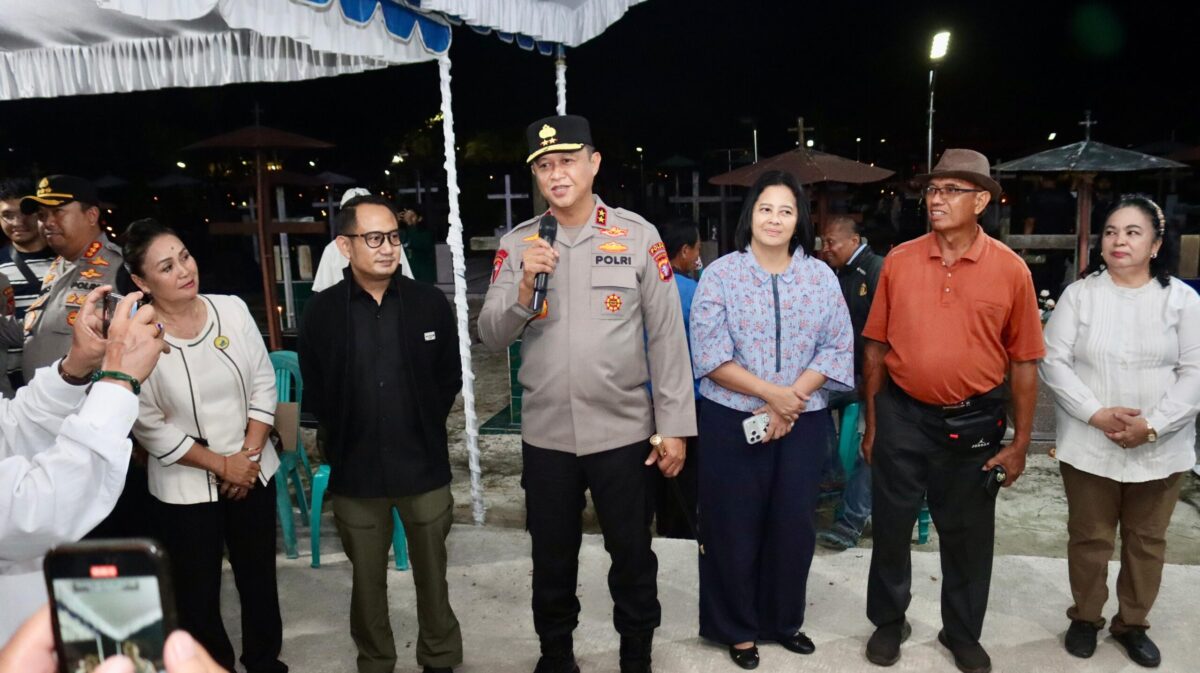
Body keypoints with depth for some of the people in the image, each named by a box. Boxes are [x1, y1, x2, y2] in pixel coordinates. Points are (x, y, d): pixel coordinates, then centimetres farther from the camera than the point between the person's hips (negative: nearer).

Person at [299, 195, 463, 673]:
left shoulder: (430, 302, -4)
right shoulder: (321, 312, -5)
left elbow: (449, 378, 5)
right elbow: (315, 393, 3)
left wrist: (423, 427, 4)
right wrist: (349, 437, 3)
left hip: (424, 467, 0)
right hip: (356, 473, 0)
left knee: (432, 575, 15)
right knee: (367, 580, 16)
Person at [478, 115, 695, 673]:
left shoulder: (638, 236, -5)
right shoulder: (516, 244, 1)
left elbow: (667, 337, -4)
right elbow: (492, 337, -1)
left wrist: (673, 426, -5)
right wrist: (525, 284, -18)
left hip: (623, 432, -1)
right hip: (545, 435, 2)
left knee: (632, 557, 14)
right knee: (552, 560, 18)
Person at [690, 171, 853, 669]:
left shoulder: (820, 276, 3)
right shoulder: (721, 274, -5)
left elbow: (838, 349, 0)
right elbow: (709, 354, -11)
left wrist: (791, 402, -12)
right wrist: (772, 393, -16)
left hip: (804, 421, 3)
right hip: (733, 420, -2)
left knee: (794, 524, 12)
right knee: (734, 526, 6)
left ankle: (784, 620, 32)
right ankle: (736, 627, 24)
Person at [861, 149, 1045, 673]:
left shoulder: (1010, 269, -6)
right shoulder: (899, 261, -3)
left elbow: (1023, 361, -1)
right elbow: (876, 346, 2)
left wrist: (1020, 442, -2)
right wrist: (871, 423, 4)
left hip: (974, 422, 0)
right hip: (902, 417, 1)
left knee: (968, 534, 15)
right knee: (891, 527, 13)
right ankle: (888, 622, 35)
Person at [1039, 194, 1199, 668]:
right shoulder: (1079, 294, -1)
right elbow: (1054, 362, -7)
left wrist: (1153, 424, -17)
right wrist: (1096, 414, -18)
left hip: (1160, 449, 1)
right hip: (1089, 445, -1)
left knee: (1147, 540, 14)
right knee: (1089, 537, 11)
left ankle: (1132, 623, 33)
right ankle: (1085, 618, 30)